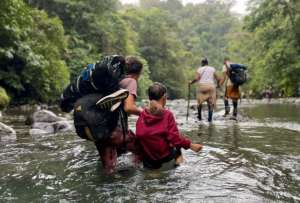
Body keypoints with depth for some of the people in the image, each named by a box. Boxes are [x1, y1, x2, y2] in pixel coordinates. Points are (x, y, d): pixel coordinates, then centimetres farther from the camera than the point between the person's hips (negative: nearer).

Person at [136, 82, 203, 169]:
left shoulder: (142, 115, -3)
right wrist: (191, 145, -7)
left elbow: (139, 137, 2)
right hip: (164, 157, -3)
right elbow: (174, 137, -16)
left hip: (146, 158, 3)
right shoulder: (167, 114, -13)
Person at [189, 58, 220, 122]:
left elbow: (196, 79, -9)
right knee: (211, 103, 5)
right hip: (211, 86, 1)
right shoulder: (212, 69, 10)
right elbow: (218, 79, 6)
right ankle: (210, 118, -1)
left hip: (202, 85, -1)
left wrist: (191, 82, 6)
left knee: (200, 101, 15)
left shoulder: (200, 69, 5)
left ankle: (200, 116, 20)